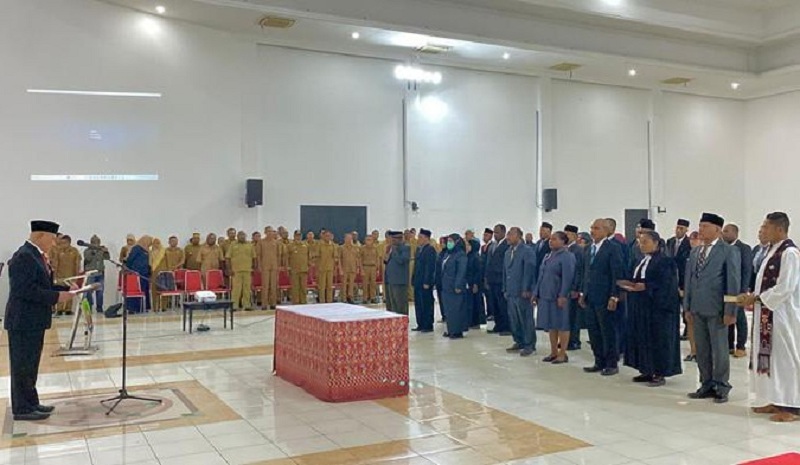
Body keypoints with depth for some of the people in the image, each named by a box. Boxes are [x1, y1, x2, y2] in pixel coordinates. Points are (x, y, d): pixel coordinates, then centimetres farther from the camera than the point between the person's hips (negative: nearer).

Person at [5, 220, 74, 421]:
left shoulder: (36, 255, 12)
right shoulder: (24, 257, -18)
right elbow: (25, 290, -26)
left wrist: (66, 289, 7)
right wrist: (56, 297, -23)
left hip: (34, 321, 10)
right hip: (24, 321, -10)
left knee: (30, 365, 17)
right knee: (23, 365, -2)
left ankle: (30, 403, 26)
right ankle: (22, 409, 6)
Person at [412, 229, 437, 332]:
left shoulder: (430, 250, -12)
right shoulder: (419, 249, 14)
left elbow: (430, 267, -17)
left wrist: (426, 282, -20)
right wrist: (414, 280, 14)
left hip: (425, 283, -9)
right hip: (418, 282, 9)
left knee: (427, 304, -1)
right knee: (418, 304, 11)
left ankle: (428, 326, 6)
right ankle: (420, 325, 19)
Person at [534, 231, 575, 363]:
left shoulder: (567, 257, -10)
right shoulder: (548, 256, 13)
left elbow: (567, 278, -17)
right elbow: (541, 276, 17)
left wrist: (563, 296, -22)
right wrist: (536, 293, 14)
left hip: (559, 297, -8)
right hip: (546, 296, 8)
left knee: (562, 325, 0)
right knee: (551, 325, 13)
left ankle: (562, 354, 8)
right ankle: (554, 352, 22)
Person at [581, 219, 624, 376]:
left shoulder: (613, 247, -9)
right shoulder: (591, 248, 13)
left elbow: (617, 274, -13)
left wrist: (614, 297, -16)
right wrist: (584, 293, 13)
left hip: (605, 298, -7)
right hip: (590, 298, 7)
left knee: (608, 332, 2)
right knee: (593, 332, 10)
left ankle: (612, 364, 13)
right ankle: (599, 362, 21)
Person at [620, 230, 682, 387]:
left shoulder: (665, 261, -11)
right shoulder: (642, 260, 14)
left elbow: (666, 285, -16)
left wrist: (645, 287, -24)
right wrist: (631, 286, -4)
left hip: (657, 307, -8)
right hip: (641, 307, 8)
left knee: (657, 339, -2)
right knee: (642, 338, 10)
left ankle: (660, 373, 6)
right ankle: (647, 370, 18)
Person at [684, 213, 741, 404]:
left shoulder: (729, 251, -5)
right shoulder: (695, 252, 12)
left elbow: (734, 282, -9)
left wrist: (730, 311, -13)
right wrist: (687, 307, 10)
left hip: (716, 309, -6)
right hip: (698, 309, 6)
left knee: (719, 350, 3)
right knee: (702, 350, 11)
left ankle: (721, 388, 15)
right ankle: (707, 385, 22)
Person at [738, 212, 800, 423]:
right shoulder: (774, 251, 12)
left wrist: (755, 298, -15)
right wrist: (753, 297, 5)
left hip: (783, 316, -9)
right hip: (769, 316, 9)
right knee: (770, 357, 13)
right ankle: (777, 402, 23)